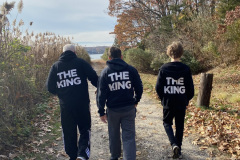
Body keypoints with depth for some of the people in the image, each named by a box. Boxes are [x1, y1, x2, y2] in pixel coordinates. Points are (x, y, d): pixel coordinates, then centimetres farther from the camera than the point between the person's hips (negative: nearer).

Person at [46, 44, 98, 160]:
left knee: (68, 132, 16)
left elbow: (50, 87, 6)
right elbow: (94, 78, -7)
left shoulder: (55, 66, 6)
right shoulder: (80, 62, -2)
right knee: (85, 129, 11)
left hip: (65, 106, 3)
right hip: (82, 104, -2)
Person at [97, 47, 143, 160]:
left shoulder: (105, 72, -3)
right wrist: (136, 101, 20)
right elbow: (139, 88, 3)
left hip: (113, 109, 0)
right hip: (129, 108, 0)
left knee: (114, 135, 19)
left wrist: (101, 112, 1)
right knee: (129, 136, 4)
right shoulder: (131, 69, -1)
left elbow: (101, 93, -5)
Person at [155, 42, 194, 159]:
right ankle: (178, 150, 24)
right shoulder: (186, 69, -7)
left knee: (167, 123, 19)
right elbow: (190, 88, -3)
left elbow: (158, 87, -7)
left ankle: (174, 144, -2)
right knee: (180, 126, 17)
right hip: (182, 104, 1)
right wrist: (187, 100, 14)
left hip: (168, 103, -1)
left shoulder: (164, 68, -10)